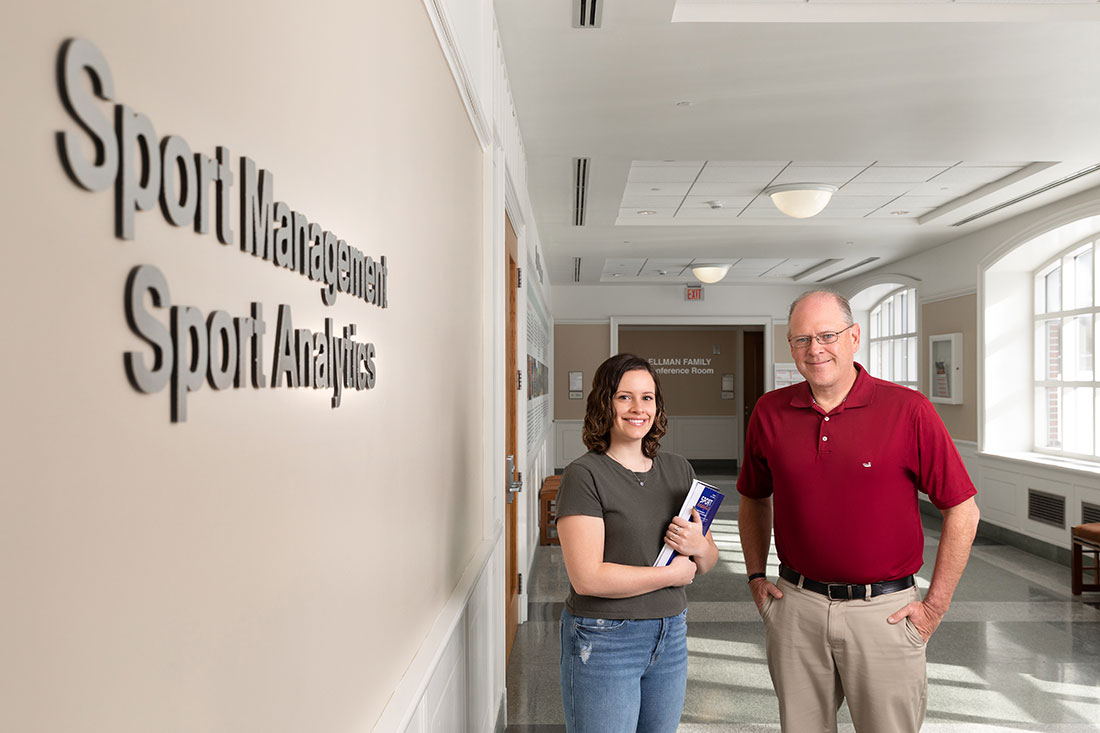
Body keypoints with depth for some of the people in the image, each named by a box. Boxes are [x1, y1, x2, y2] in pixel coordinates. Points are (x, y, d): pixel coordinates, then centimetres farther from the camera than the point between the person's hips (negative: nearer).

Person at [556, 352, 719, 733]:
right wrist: (672, 574, -12)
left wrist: (697, 547, -12)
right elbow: (586, 578, -22)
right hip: (604, 639, -6)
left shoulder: (679, 469, 5)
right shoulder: (585, 475, -14)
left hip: (671, 633, 6)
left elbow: (708, 560, 12)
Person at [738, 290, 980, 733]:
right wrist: (756, 576, 8)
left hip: (883, 610, -2)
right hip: (795, 607, 3)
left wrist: (935, 606, -5)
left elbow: (962, 511, -5)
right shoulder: (769, 413, -1)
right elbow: (754, 500, 14)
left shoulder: (908, 410, -10)